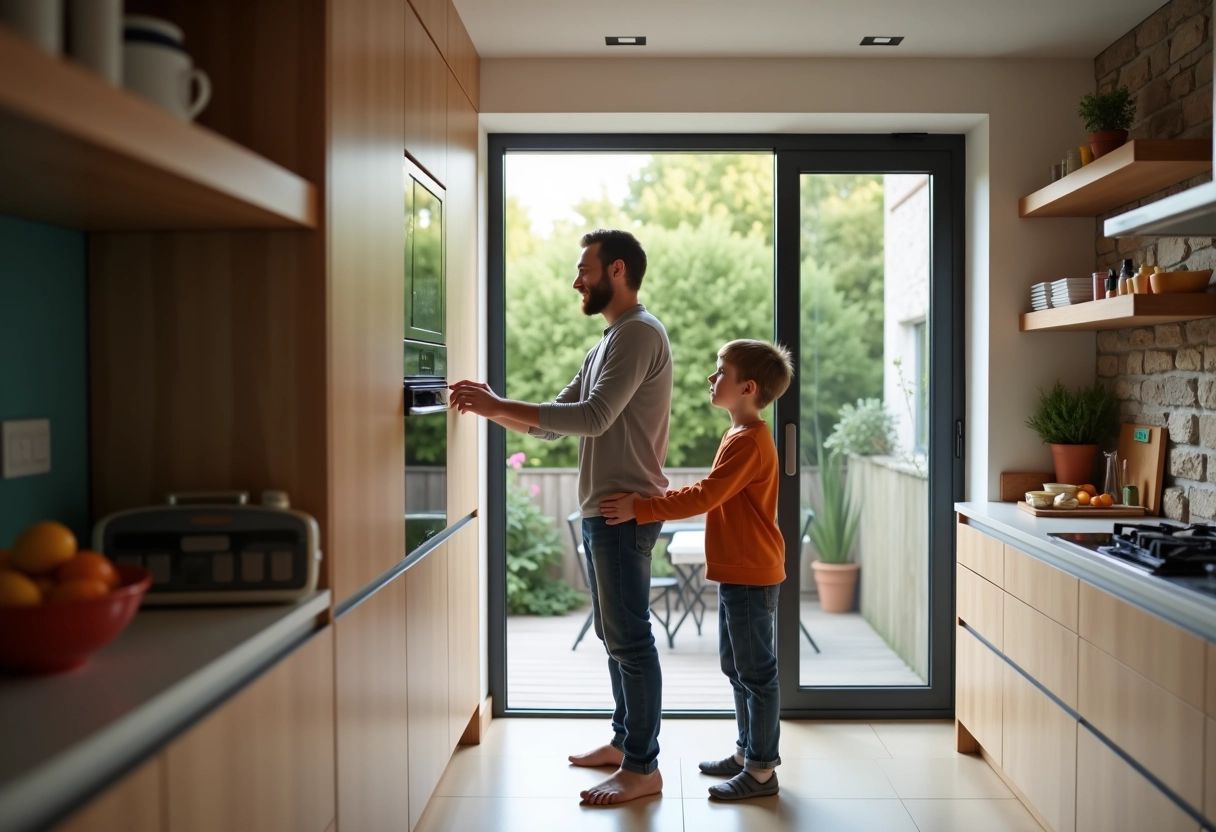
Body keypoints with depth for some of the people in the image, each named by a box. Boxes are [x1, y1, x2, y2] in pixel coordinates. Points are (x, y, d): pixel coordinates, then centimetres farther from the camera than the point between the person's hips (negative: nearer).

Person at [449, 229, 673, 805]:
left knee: (629, 637, -5)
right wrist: (491, 409, 1)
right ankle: (625, 739, 28)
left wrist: (498, 405, -21)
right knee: (614, 633, 16)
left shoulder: (638, 332, -11)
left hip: (625, 510, -10)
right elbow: (553, 423, 16)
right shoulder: (611, 341, 20)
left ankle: (643, 768, 3)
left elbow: (593, 417, -23)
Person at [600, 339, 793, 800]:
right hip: (736, 572, 11)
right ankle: (747, 752, 31)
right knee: (736, 667, 19)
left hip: (751, 575, -11)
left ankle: (762, 770, 9)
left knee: (756, 672, -1)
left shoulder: (748, 441, -19)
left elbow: (703, 497, -25)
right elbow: (715, 497, 15)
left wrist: (640, 509, -23)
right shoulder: (739, 435, 14)